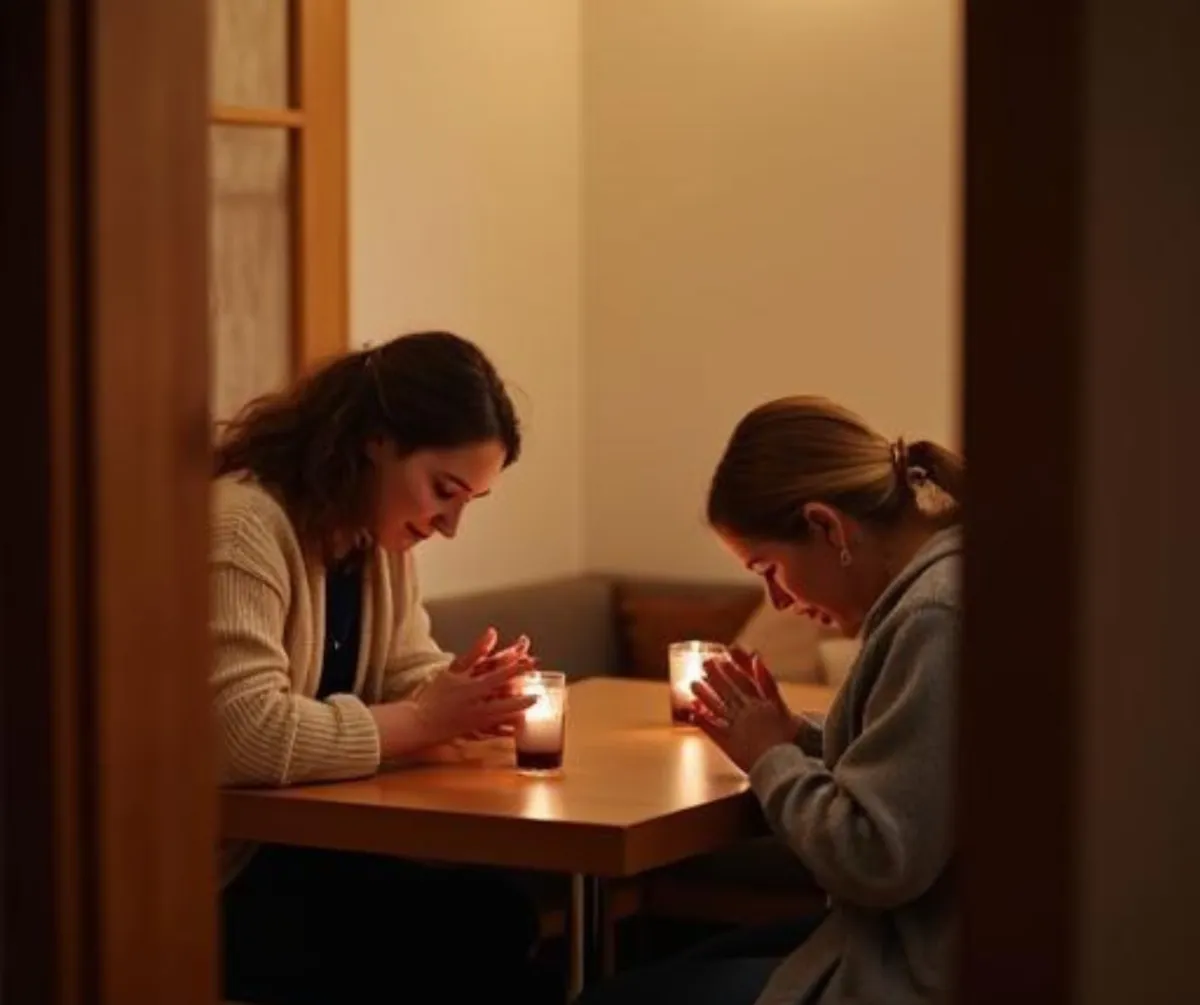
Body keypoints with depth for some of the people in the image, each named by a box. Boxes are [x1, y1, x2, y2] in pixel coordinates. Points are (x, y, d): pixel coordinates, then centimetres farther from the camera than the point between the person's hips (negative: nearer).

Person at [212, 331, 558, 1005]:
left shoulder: (380, 536, 9)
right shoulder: (241, 526, -22)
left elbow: (406, 678, 14)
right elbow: (244, 737, -31)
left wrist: (461, 698, -10)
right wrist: (424, 721, -22)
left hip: (301, 849, 9)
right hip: (213, 880, -8)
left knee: (500, 917, -14)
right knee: (475, 932, -19)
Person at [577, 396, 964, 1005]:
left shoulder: (934, 617, -23)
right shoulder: (937, 583, 8)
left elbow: (875, 859, -26)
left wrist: (772, 758, -9)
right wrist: (796, 738, 2)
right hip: (913, 942, 10)